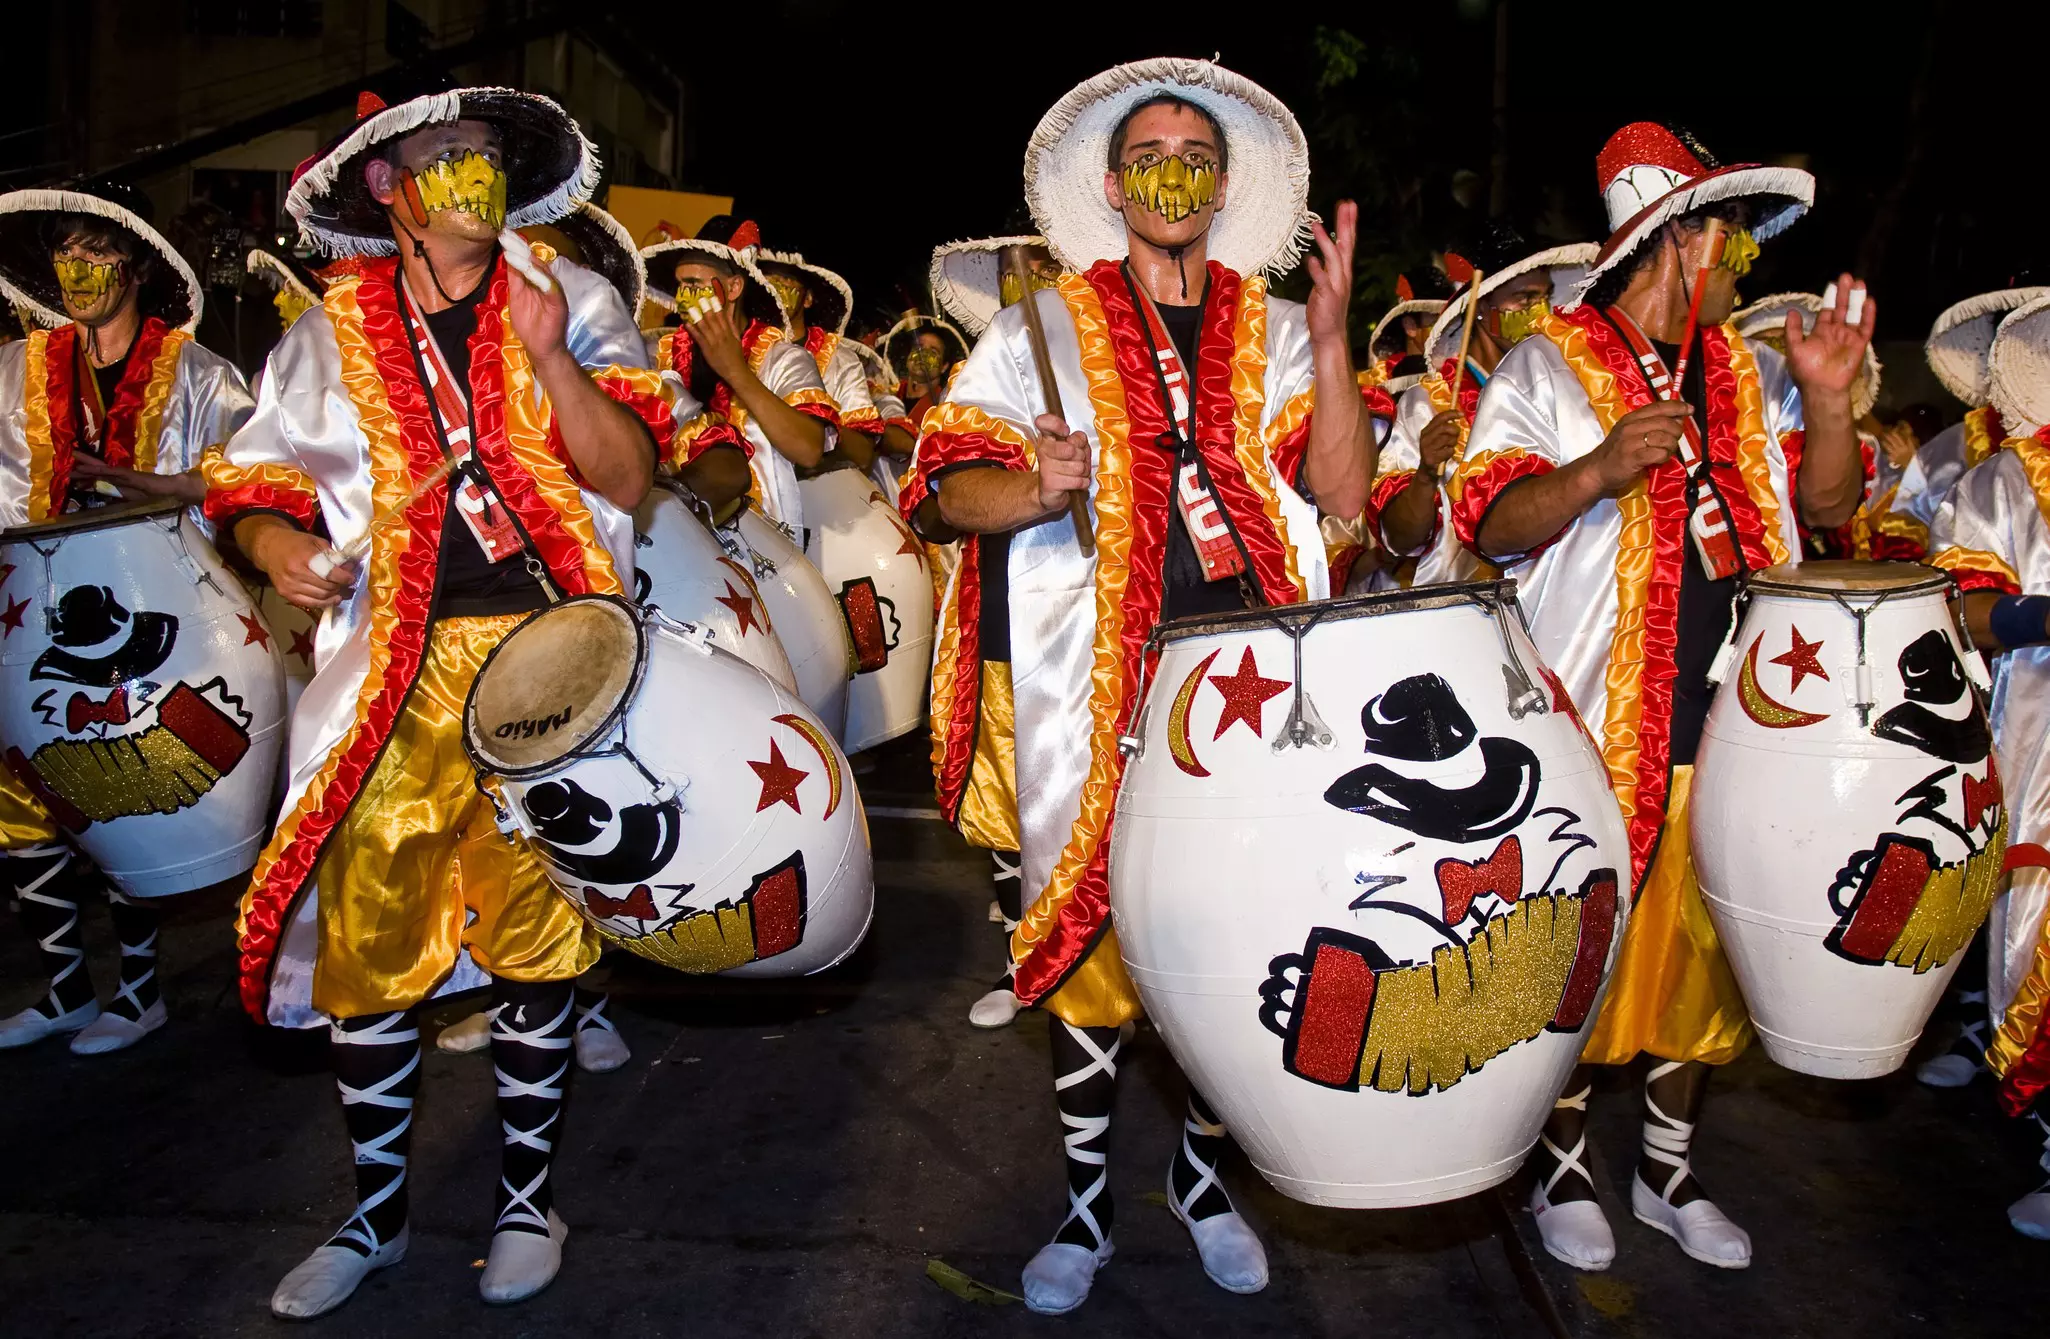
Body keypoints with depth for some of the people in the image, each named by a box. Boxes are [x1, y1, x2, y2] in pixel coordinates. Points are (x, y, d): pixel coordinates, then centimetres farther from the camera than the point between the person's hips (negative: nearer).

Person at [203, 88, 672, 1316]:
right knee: (367, 930, 3)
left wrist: (552, 361, -18)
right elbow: (255, 478, 14)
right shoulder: (337, 330, 10)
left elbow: (632, 480, -4)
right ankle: (377, 1213, 24)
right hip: (395, 664, 2)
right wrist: (280, 543, -8)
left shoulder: (571, 301, 6)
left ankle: (531, 1199, 23)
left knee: (533, 924, 3)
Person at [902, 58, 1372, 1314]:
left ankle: (1205, 1174, 30)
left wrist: (1331, 340, -12)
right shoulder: (1047, 326, 8)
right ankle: (1088, 1201, 24)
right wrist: (1036, 487, -19)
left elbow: (1345, 492, -1)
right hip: (1102, 690, -1)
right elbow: (949, 487, 1)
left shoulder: (1276, 330, 12)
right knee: (1095, 929, 4)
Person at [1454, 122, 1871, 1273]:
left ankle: (1670, 1170, 32)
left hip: (1730, 729, 6)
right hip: (1592, 732, -5)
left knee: (1703, 953, 13)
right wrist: (1599, 469, -28)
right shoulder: (1547, 369, -2)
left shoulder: (1751, 373, 14)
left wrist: (1829, 401, -4)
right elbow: (1492, 524, -11)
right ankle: (1566, 1170, 25)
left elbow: (1828, 508, 12)